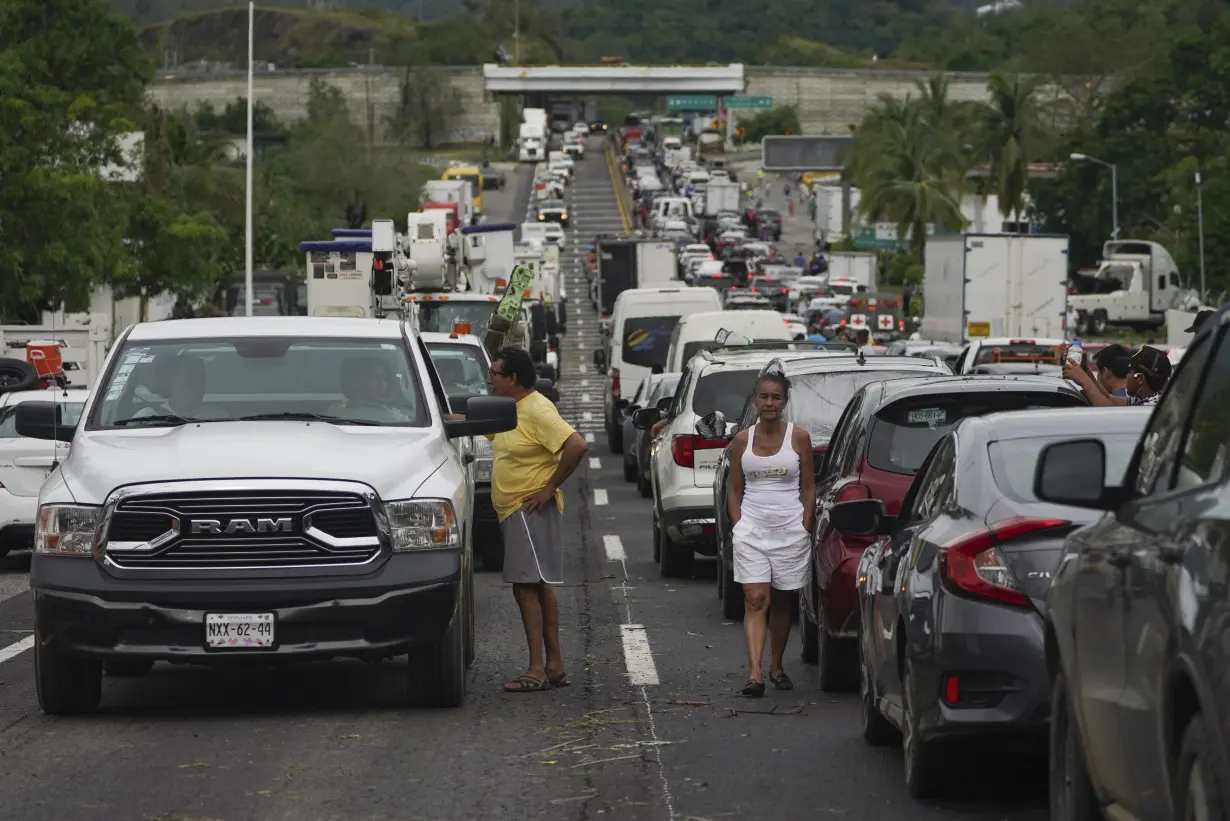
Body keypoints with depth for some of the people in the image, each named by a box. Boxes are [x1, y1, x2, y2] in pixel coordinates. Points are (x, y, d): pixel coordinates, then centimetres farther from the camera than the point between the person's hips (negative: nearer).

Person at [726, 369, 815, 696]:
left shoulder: (798, 438, 1)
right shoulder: (743, 440, 4)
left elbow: (809, 488, 4)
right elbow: (734, 489, 10)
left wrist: (805, 527, -2)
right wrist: (738, 524, 0)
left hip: (790, 530, 0)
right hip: (752, 529, 0)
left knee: (783, 602, 10)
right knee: (755, 601, -10)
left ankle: (776, 666, 26)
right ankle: (755, 673, -19)